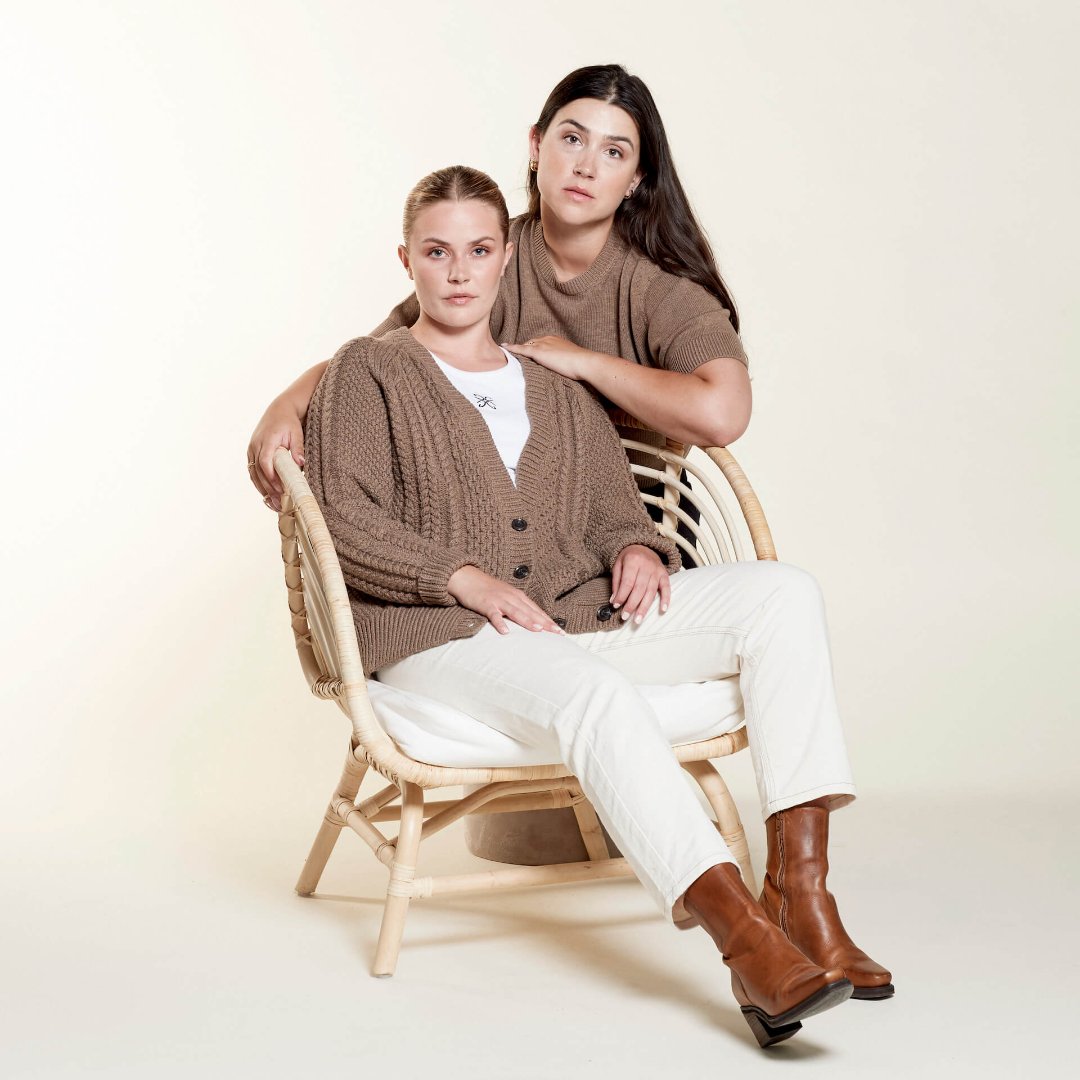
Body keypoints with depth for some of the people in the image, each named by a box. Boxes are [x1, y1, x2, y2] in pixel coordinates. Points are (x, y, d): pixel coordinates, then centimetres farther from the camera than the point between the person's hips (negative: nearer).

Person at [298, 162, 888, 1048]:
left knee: (781, 592, -16)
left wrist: (636, 549, -3)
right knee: (596, 692, -38)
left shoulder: (558, 390, 28)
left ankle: (803, 885, -26)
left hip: (579, 615, 6)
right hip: (438, 635, -5)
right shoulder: (369, 372, 12)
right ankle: (747, 941, -45)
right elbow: (342, 520, -3)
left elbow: (612, 508, 23)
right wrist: (464, 578, -17)